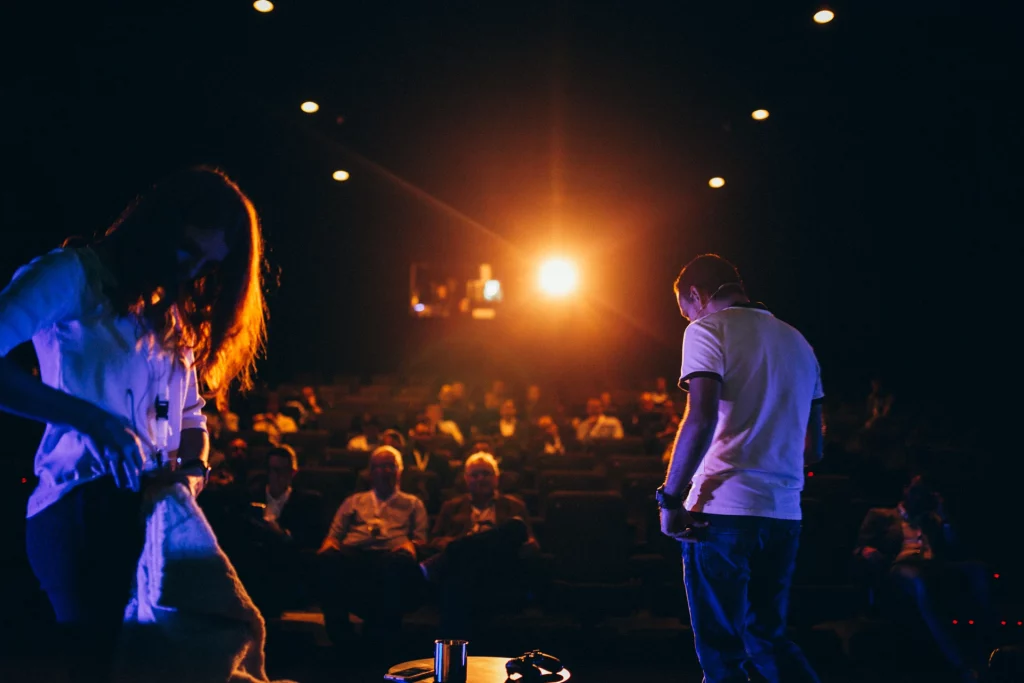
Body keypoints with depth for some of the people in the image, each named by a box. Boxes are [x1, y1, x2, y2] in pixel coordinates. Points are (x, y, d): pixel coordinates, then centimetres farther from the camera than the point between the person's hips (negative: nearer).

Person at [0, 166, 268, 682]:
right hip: (82, 511, -7)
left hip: (155, 516, 7)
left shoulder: (175, 316, 20)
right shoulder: (74, 275, -3)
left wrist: (192, 471, 1)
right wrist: (91, 418, -22)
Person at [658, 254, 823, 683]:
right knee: (767, 639, 19)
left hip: (723, 509, -6)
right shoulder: (797, 342, 17)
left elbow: (702, 419, -19)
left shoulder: (707, 329, -3)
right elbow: (813, 449, 18)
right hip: (784, 514, 6)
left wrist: (670, 498, -14)